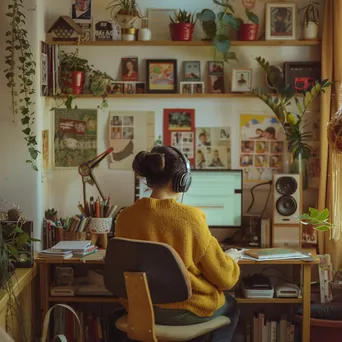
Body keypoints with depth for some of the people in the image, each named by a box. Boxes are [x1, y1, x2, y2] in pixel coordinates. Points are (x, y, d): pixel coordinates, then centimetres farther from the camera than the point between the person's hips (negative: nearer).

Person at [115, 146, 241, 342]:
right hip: (186, 310, -5)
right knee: (231, 306, 31)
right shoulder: (190, 217, -22)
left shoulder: (126, 217, -9)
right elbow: (225, 278, -12)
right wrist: (230, 259, 11)